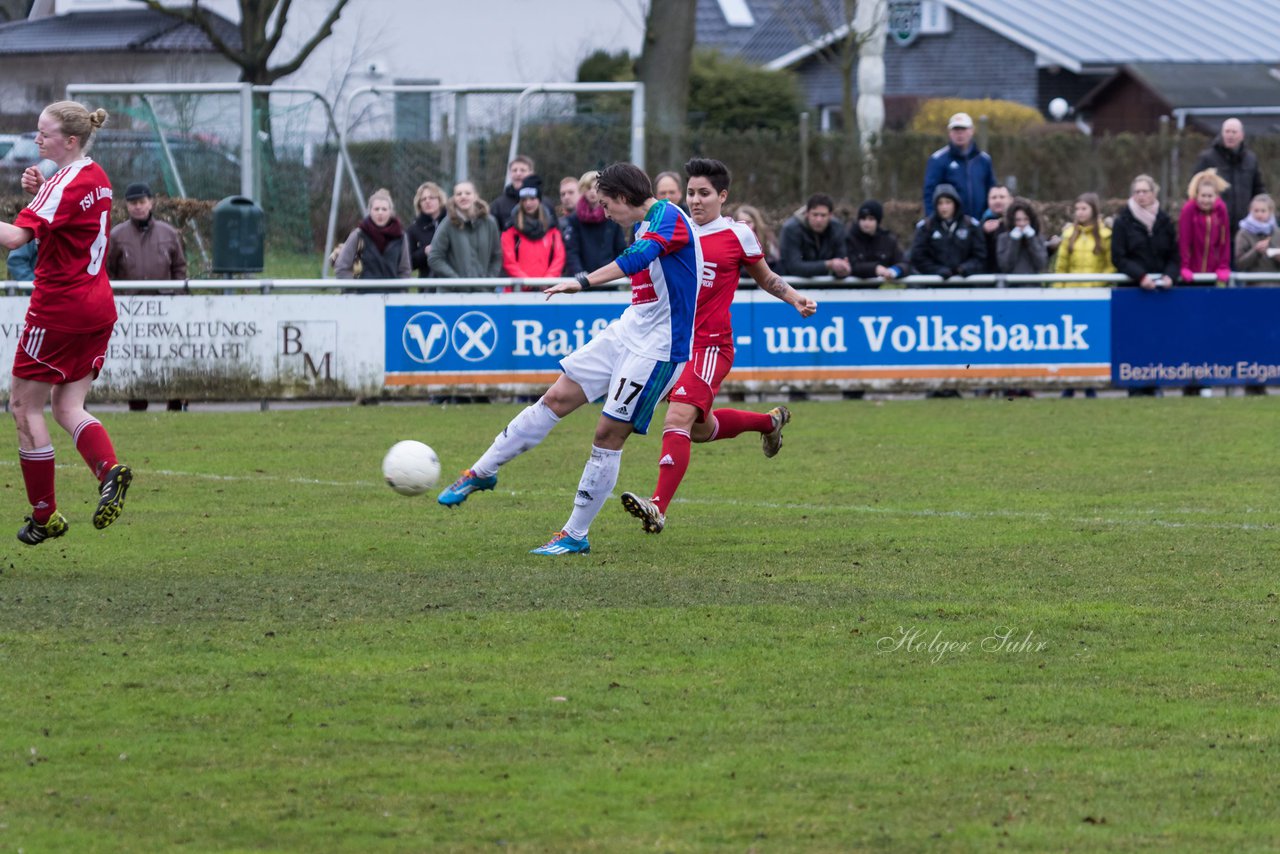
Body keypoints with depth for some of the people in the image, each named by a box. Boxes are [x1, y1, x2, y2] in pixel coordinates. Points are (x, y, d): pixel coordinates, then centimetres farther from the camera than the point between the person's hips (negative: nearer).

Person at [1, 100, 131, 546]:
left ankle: (44, 515, 7)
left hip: (59, 306, -8)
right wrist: (39, 191, 8)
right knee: (68, 407, 10)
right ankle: (109, 469, -19)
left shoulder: (65, 184, -18)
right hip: (98, 305, 8)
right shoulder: (96, 178, 9)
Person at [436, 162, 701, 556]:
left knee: (609, 433, -8)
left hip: (658, 346, -9)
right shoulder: (642, 224, 13)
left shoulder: (667, 217, -19)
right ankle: (482, 472, 12)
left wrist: (583, 281, -49)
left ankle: (576, 535, 2)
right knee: (556, 398, 4)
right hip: (626, 332, 9)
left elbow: (639, 257, -38)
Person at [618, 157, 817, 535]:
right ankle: (770, 420, 50)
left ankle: (659, 507, -32)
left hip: (711, 344, -6)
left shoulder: (738, 235, -1)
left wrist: (796, 299, -1)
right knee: (701, 429, 21)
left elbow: (765, 278, 14)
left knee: (678, 418, -24)